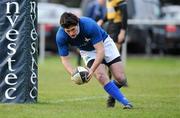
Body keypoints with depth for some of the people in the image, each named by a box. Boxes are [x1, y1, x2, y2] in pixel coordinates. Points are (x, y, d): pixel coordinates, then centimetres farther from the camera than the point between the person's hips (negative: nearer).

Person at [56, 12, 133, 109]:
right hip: (87, 52, 1)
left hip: (104, 43, -1)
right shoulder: (60, 36, -29)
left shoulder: (90, 25, -38)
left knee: (120, 78, -7)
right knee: (102, 77, -23)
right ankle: (125, 102, -15)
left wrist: (92, 70, -47)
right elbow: (65, 59, -20)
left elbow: (101, 51, -36)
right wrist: (73, 73, -39)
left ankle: (112, 95, 26)